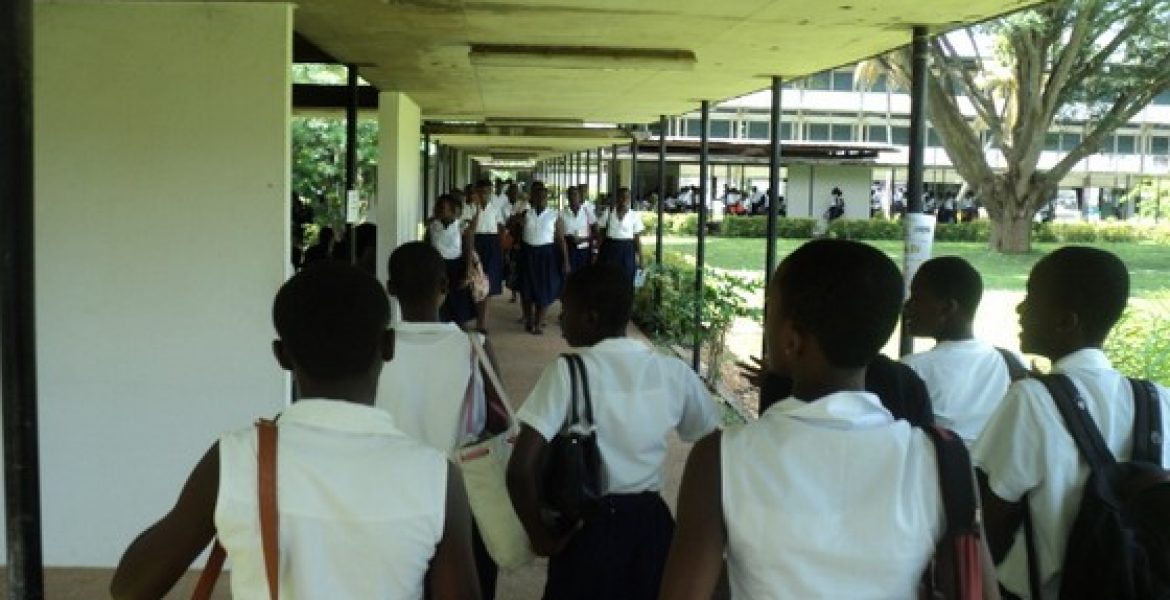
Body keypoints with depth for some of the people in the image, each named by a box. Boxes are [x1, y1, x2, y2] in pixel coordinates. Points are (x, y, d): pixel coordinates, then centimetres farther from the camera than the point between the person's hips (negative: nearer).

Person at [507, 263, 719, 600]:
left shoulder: (568, 372, -16)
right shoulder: (674, 373, -5)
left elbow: (521, 469, -23)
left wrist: (540, 534, -8)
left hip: (588, 530, -3)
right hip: (652, 526, 3)